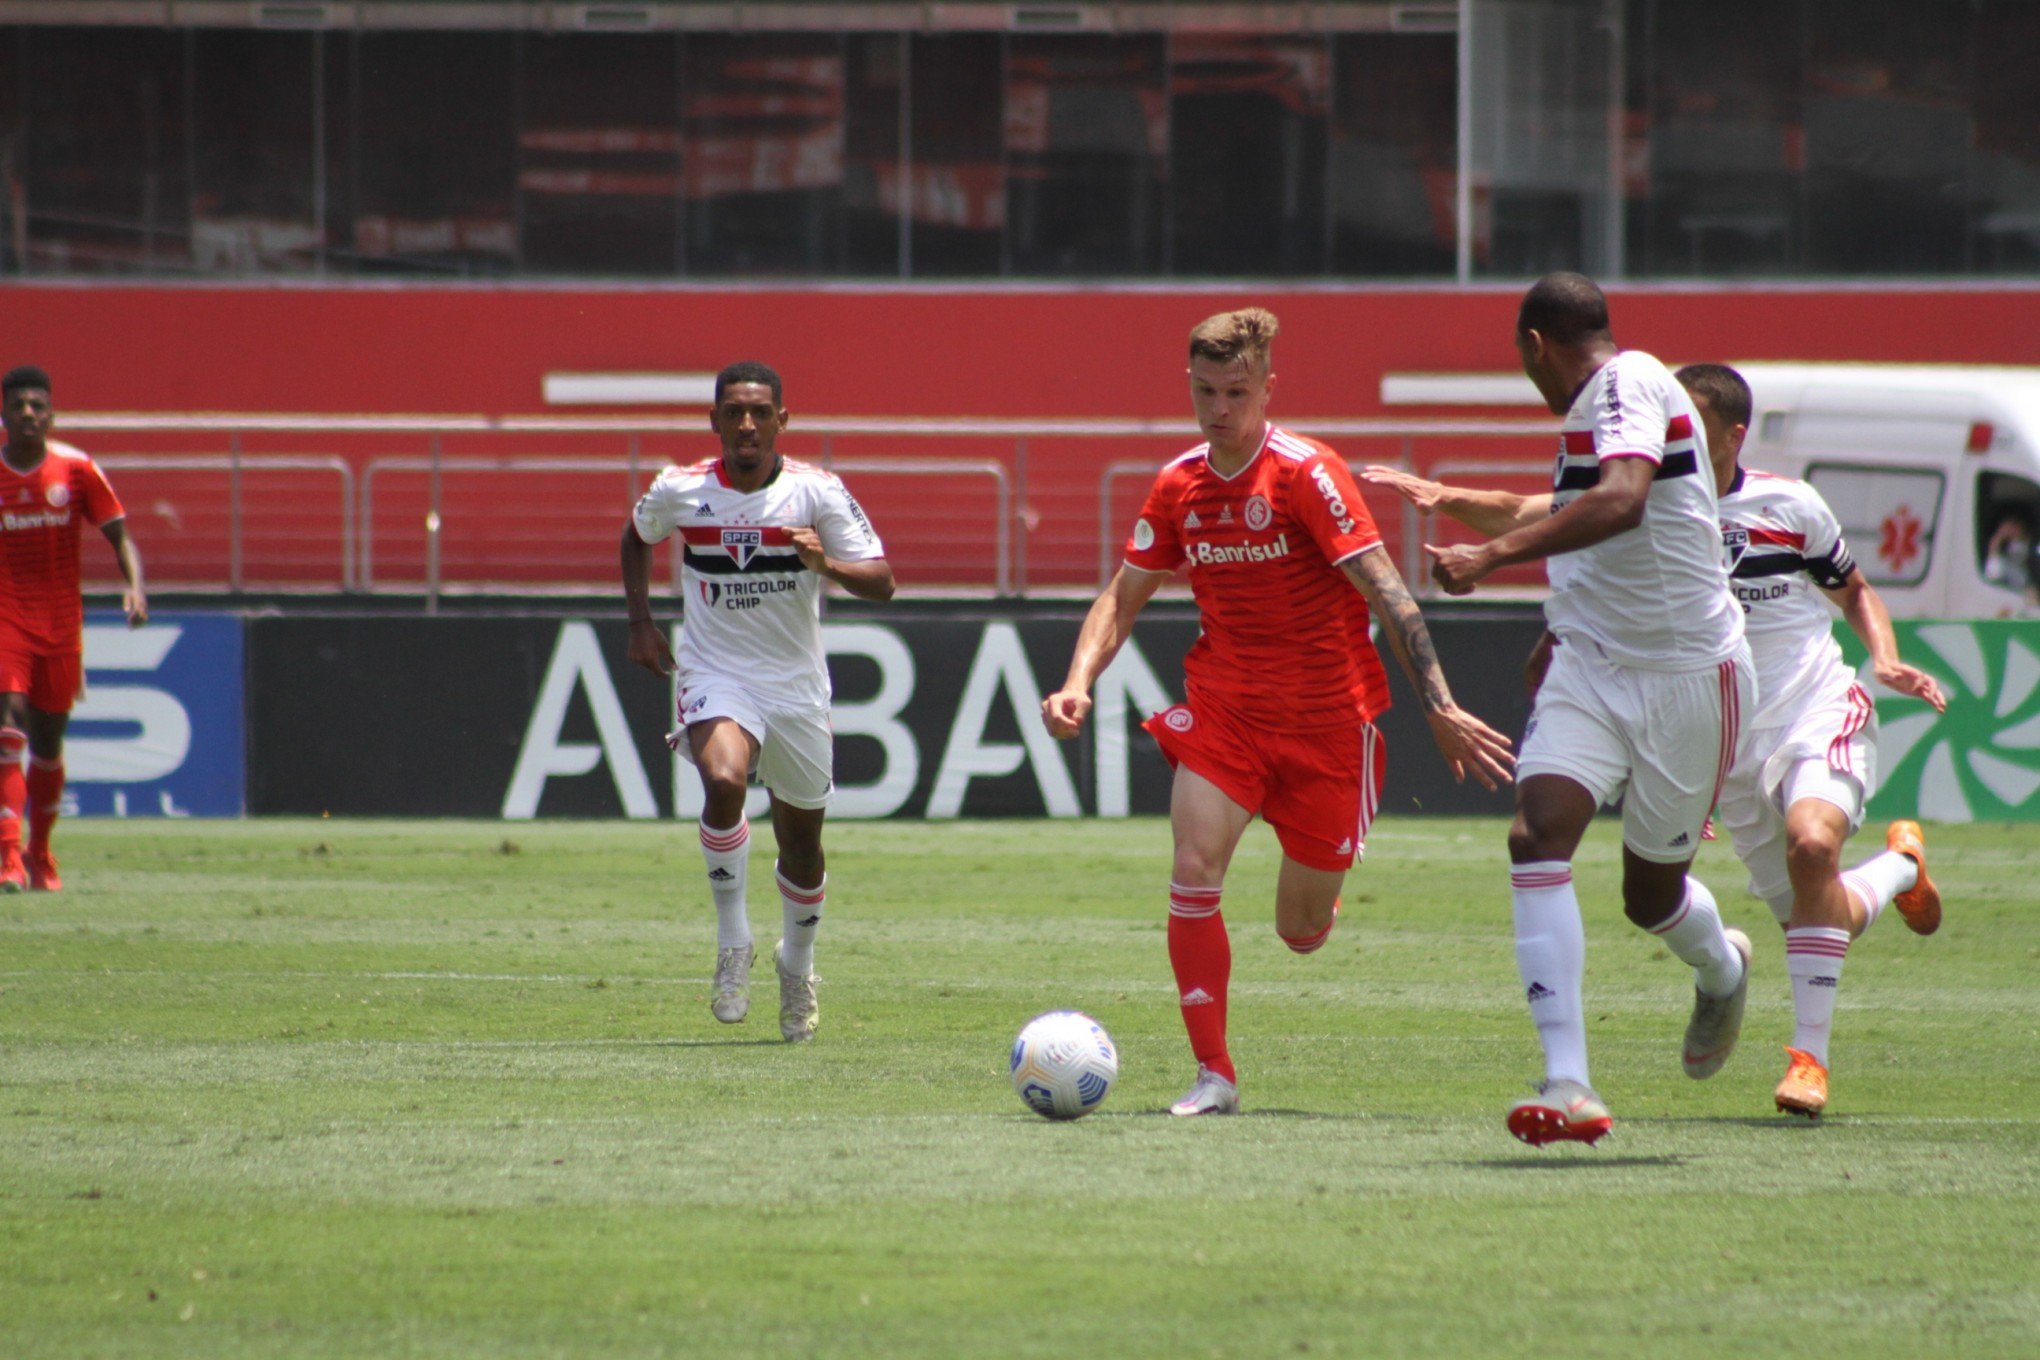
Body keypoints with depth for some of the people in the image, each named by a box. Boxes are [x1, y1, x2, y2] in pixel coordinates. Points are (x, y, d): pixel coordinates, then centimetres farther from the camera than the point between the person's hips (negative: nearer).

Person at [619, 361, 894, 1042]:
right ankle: (733, 949, -18)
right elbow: (636, 536, 19)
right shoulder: (680, 491, -5)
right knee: (724, 781, -31)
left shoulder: (817, 492, -9)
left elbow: (882, 582, -10)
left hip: (798, 685, 1)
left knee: (801, 839, 12)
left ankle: (797, 966, 40)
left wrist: (827, 564, -29)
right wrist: (640, 621, 9)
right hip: (715, 674, -1)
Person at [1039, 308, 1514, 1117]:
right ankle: (1213, 1075, -10)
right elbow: (1124, 597, 10)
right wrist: (1078, 683, -8)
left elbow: (1385, 594, -17)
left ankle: (1319, 881, 45)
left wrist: (1439, 708, -24)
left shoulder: (1307, 473, -14)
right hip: (1223, 708, 3)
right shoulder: (1180, 487, 1)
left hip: (1326, 717, -3)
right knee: (1194, 873, -19)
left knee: (1303, 934, 5)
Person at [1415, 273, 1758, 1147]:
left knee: (1652, 896, 9)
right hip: (1589, 668, 7)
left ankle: (1722, 970, 47)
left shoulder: (1631, 383, -15)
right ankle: (1568, 1084, -22)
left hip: (1689, 673, -7)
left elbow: (1623, 500, -35)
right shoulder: (1587, 412, 14)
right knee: (1537, 836, -18)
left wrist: (1495, 554, -43)